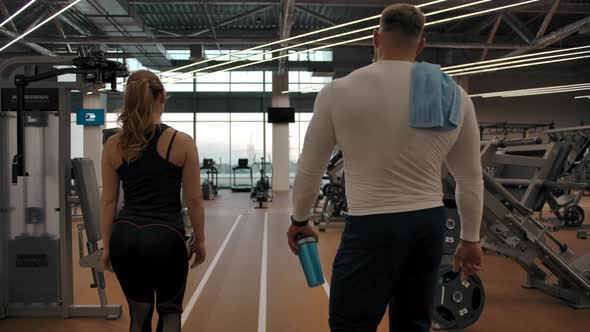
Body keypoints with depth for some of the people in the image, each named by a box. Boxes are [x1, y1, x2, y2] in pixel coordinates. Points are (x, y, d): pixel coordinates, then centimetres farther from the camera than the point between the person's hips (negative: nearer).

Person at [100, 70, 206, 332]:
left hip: (125, 238, 3)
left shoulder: (113, 145, 2)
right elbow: (193, 199, -2)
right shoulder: (182, 142, -6)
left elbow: (108, 201, 5)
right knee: (169, 310, 21)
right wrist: (199, 240, 9)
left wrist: (106, 245, 14)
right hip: (165, 237, -3)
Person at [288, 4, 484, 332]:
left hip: (372, 229, -4)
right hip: (430, 225, 5)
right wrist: (471, 238, 20)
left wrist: (300, 220, 18)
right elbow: (471, 178, 9)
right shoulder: (455, 96, 3)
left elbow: (310, 168, 2)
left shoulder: (340, 91, -6)